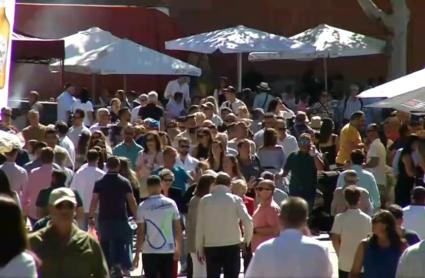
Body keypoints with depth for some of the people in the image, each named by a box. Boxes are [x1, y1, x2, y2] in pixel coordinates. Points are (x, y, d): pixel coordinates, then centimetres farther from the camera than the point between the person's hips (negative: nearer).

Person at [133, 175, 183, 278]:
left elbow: (141, 233, -8)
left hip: (150, 251, -2)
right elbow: (178, 228, 0)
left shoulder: (143, 206, -7)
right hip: (168, 250, 2)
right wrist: (178, 248, 10)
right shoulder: (171, 203, -1)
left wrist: (137, 254, -2)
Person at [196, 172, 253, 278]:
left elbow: (200, 225, -1)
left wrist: (199, 248, 6)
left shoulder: (205, 200, 2)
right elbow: (248, 221, -11)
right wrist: (247, 240, 4)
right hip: (232, 245, -1)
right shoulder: (235, 199, -1)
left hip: (211, 246, 1)